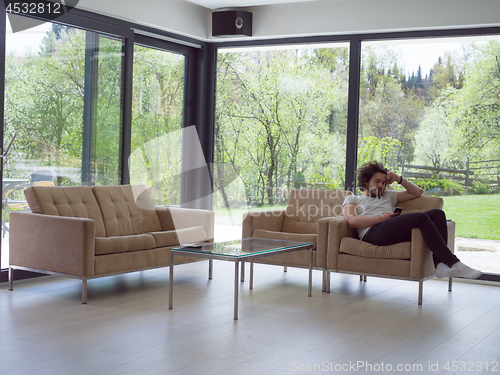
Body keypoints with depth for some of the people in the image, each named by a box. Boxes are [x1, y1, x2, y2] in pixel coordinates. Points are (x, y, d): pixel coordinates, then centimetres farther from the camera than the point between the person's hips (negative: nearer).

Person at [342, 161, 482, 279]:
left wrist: (399, 179, 25)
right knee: (420, 217, -30)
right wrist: (381, 218, -7)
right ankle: (454, 263, -34)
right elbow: (352, 221, 1)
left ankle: (441, 264, -34)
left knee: (437, 214, -18)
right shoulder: (352, 199, 23)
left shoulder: (388, 196, 39)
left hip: (396, 231, 7)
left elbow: (418, 192, 39)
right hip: (373, 233, -6)